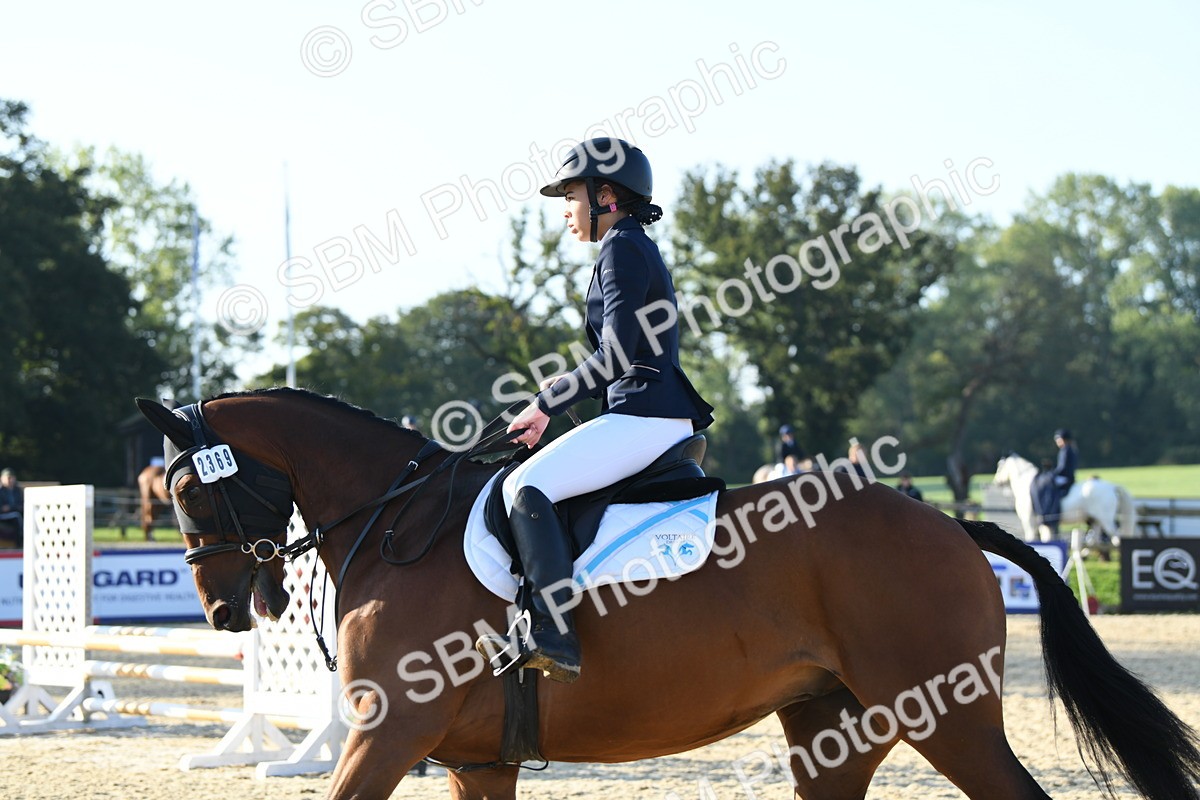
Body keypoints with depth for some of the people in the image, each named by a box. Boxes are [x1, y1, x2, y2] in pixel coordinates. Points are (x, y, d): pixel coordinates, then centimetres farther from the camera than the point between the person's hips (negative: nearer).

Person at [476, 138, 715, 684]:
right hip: (653, 417, 11)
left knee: (525, 486, -21)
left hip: (643, 416, -11)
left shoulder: (622, 250, -10)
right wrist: (561, 392, 16)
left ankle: (553, 638, -28)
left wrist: (547, 405, -10)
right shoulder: (638, 250, 22)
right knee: (539, 483, 22)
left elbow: (614, 357, -18)